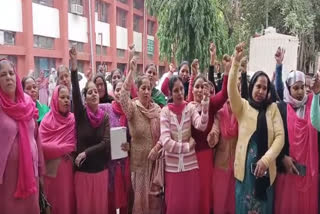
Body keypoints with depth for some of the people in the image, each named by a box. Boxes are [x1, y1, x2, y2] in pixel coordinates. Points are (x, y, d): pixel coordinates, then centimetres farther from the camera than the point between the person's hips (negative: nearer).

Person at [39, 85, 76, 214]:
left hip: (69, 168, 2)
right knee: (55, 201, 8)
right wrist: (63, 148, -10)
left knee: (69, 200, 8)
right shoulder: (47, 120, -4)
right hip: (53, 168, -2)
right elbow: (41, 145, -11)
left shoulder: (73, 119, 2)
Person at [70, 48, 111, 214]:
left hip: (101, 169, 2)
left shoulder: (105, 117, -2)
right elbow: (75, 91, -22)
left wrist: (86, 152, -16)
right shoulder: (80, 114, -7)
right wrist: (74, 64, -33)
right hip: (82, 170, -1)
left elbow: (106, 143, -8)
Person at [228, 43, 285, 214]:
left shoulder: (272, 108, 5)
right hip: (245, 166, -1)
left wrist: (266, 159, -16)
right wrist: (236, 62, -26)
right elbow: (232, 90, -15)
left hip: (266, 167, 1)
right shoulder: (243, 106, 3)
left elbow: (280, 136, -3)